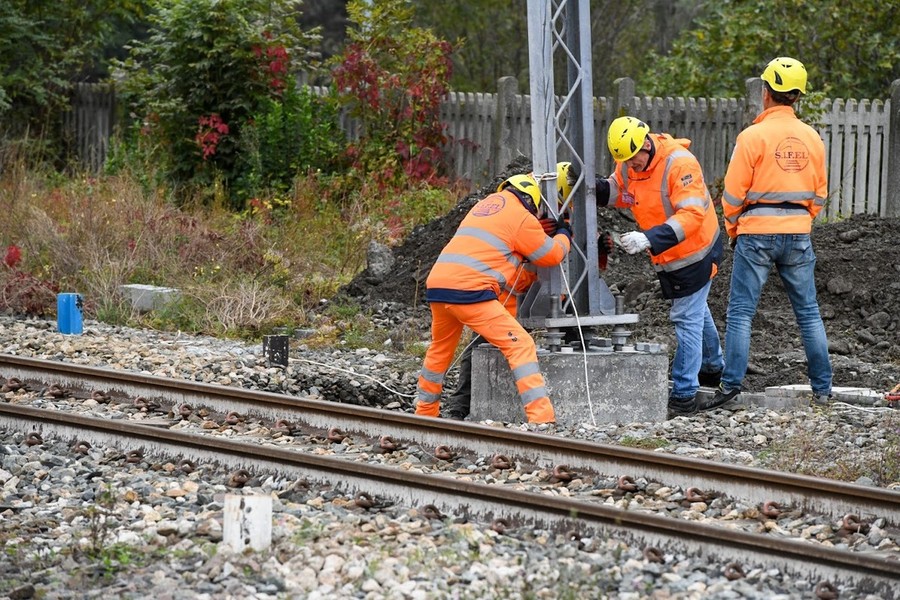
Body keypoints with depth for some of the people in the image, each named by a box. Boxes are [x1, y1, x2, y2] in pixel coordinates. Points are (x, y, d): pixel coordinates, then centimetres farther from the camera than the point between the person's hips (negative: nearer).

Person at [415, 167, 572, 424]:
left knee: (439, 350, 28)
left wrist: (528, 278, 32)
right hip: (469, 291, -8)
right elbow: (552, 254, 15)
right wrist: (564, 234, 34)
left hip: (437, 286, 8)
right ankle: (541, 417, -15)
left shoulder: (484, 206, 27)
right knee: (521, 345, -6)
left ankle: (425, 413, 39)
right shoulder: (521, 217, 4)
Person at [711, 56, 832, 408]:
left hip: (757, 234, -4)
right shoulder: (812, 138, 5)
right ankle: (822, 388, 11)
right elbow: (819, 195, 11)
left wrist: (733, 229, 9)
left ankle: (731, 384, -5)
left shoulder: (753, 136, -10)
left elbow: (734, 193, -7)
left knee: (740, 311, 1)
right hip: (798, 234, 4)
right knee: (808, 312, 10)